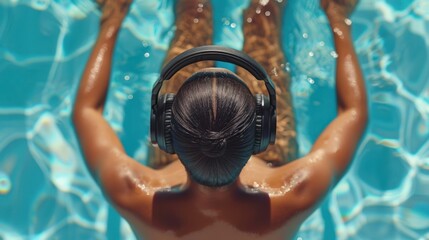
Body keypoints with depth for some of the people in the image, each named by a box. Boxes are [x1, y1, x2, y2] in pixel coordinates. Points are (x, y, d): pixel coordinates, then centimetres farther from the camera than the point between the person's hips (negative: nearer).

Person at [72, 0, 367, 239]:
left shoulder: (139, 198, -45)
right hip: (265, 170, 0)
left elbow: (86, 110, -25)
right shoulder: (290, 199, -46)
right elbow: (354, 113, -27)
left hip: (171, 168, 1)